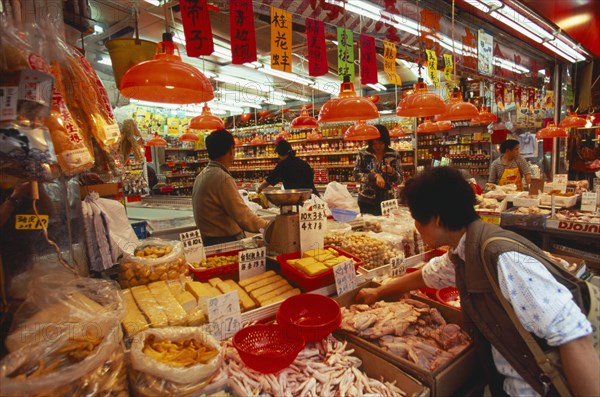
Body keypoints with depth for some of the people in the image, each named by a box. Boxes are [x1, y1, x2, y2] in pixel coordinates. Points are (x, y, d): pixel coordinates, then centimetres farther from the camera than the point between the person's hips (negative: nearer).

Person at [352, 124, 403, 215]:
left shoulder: (394, 155, 0)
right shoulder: (363, 154, -3)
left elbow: (399, 180, 0)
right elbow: (356, 175, -10)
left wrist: (391, 171, -19)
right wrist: (375, 175, -22)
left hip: (387, 201, 1)